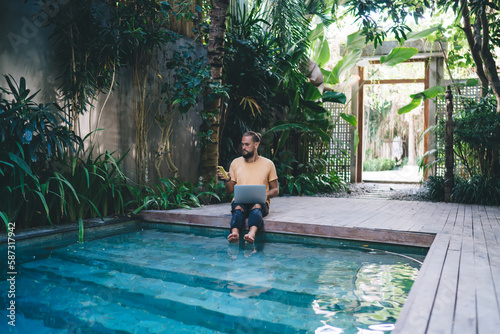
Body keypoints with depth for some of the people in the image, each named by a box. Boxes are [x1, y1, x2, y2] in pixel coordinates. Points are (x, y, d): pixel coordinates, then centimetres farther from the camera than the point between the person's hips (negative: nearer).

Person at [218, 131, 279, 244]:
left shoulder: (268, 164, 10)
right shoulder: (236, 163, 13)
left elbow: (275, 190, 13)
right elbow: (230, 191, 15)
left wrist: (265, 194, -9)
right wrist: (227, 180, -7)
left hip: (260, 202, -1)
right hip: (240, 200, 1)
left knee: (256, 207, -37)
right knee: (238, 208, -35)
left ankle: (251, 234, -62)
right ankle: (235, 233, -60)